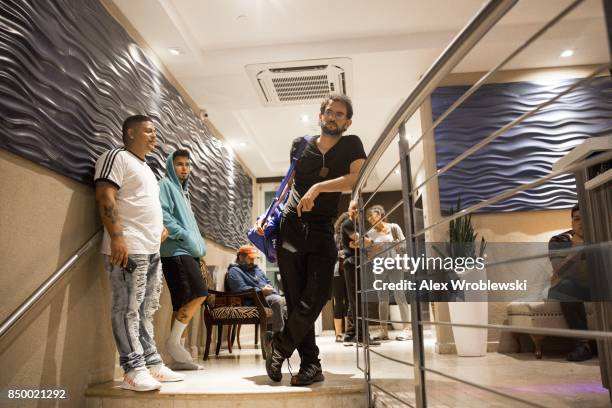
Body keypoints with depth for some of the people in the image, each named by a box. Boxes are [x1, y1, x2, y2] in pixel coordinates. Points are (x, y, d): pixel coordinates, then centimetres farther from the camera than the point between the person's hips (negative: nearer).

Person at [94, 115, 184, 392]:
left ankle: (152, 364, 16)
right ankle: (134, 370, -2)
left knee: (146, 310, 10)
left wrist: (159, 228, 17)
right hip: (128, 248, -9)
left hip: (152, 250, 10)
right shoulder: (117, 157, -2)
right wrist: (116, 236, -22)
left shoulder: (146, 168, 26)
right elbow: (105, 197, -13)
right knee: (129, 309, -7)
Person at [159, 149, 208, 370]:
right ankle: (173, 340, -9)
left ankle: (180, 357, 7)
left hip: (188, 252, 9)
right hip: (175, 251, -9)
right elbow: (163, 215, -14)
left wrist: (199, 244, 15)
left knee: (184, 302, 5)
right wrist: (183, 235, -14)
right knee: (199, 293, -19)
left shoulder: (183, 191, 28)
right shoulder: (165, 185, 1)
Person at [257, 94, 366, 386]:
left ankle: (279, 345, 13)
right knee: (296, 298, 0)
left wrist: (317, 188, -23)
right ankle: (311, 364, 10)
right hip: (290, 227, 1)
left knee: (315, 297, -9)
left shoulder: (351, 145, 3)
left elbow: (358, 178, -16)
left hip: (323, 231, -1)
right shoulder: (300, 145, 9)